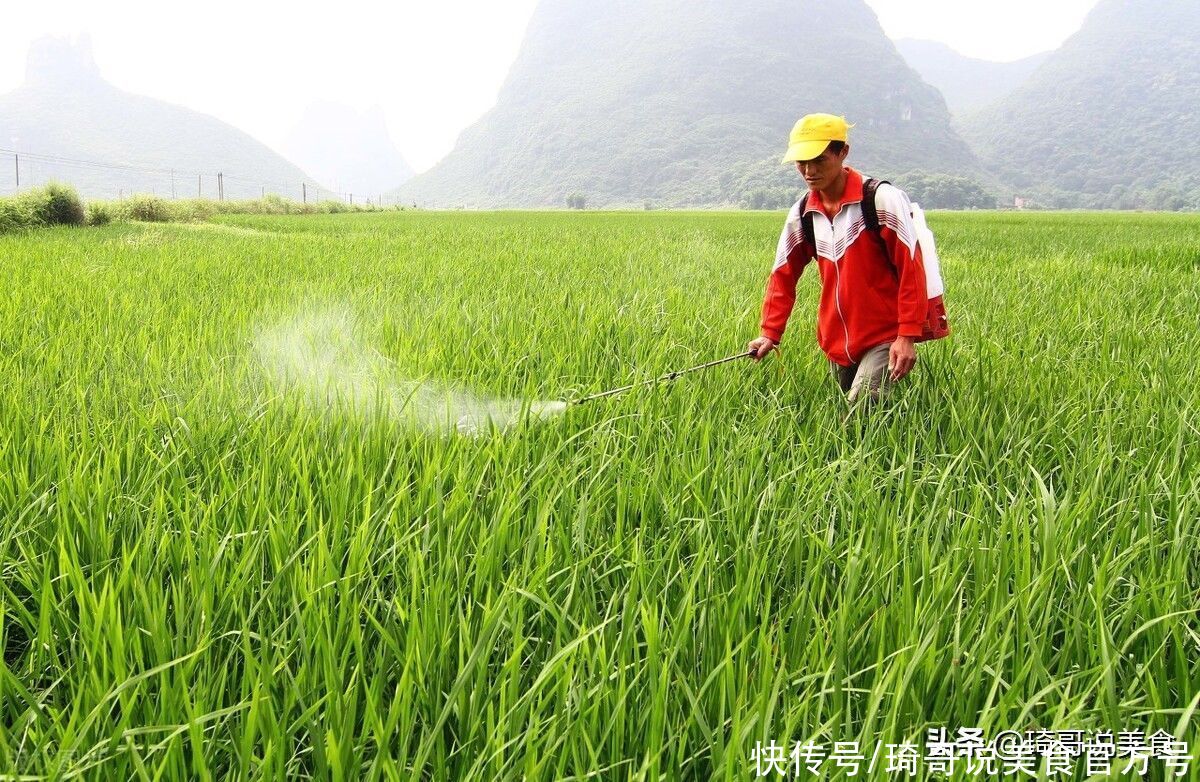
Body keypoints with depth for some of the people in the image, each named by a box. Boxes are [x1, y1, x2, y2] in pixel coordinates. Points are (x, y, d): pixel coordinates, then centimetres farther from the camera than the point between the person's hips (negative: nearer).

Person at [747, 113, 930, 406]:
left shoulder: (882, 200, -13)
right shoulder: (802, 214, 4)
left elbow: (911, 269, -14)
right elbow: (783, 275, 9)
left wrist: (908, 336, -17)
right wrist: (770, 333, 1)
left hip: (884, 337, -6)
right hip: (837, 343, 6)